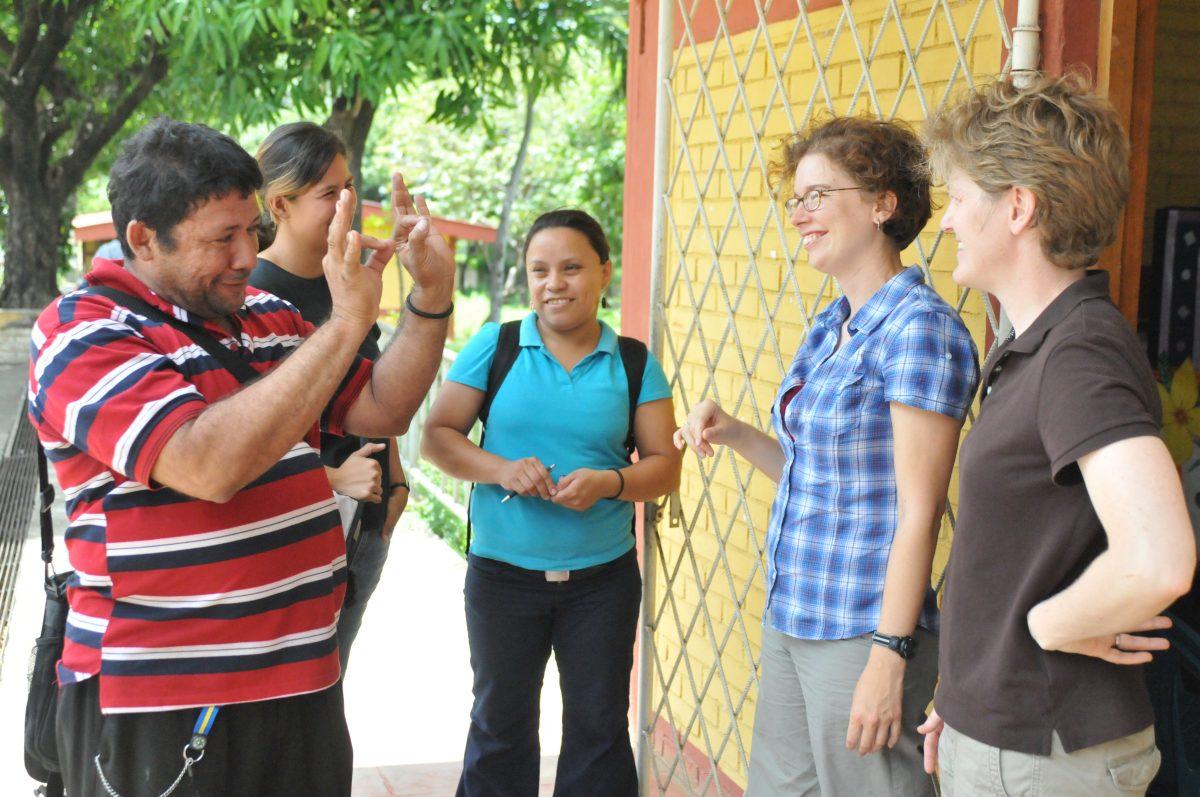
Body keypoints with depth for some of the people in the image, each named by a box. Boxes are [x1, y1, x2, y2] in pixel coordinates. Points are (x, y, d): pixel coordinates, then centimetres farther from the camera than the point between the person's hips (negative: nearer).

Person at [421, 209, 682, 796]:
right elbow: (436, 437, 0)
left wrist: (609, 482, -18)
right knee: (500, 725, 14)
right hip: (502, 574, 0)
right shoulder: (494, 347, 0)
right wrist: (501, 469, -17)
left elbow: (664, 466, 1)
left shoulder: (634, 364, 1)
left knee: (599, 728, 9)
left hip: (603, 578, 0)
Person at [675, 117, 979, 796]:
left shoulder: (919, 327, -15)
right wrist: (734, 433, 3)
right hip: (792, 614, 9)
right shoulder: (831, 326, 11)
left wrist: (888, 657, -20)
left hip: (860, 632, -9)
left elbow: (918, 511, -18)